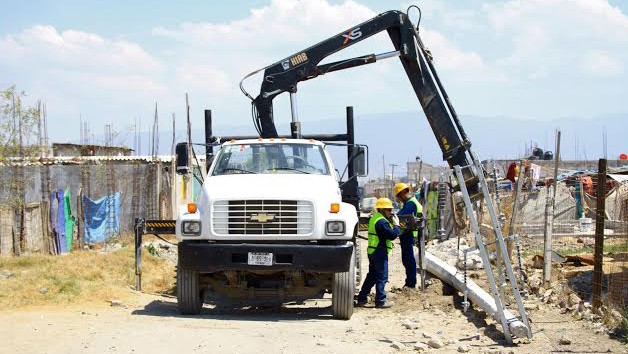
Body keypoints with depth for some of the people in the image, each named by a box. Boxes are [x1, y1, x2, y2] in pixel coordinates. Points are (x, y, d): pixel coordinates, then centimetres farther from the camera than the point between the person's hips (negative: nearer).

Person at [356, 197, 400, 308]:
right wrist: (396, 224, -9)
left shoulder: (374, 218, 14)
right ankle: (380, 301, -1)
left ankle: (361, 299, 19)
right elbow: (393, 235, -21)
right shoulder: (382, 222, -18)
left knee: (371, 276, 16)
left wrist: (392, 223, 5)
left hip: (372, 252, 10)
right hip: (380, 252, -10)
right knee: (382, 277, -3)